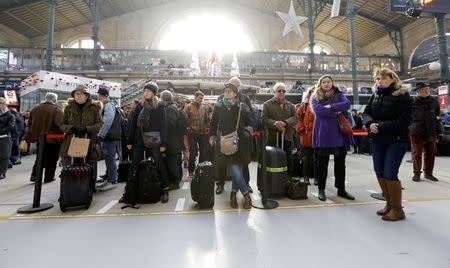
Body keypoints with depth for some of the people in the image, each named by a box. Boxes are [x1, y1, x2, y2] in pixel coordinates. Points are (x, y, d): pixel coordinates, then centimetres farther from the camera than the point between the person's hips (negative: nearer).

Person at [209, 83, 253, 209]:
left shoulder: (242, 107, 3)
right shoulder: (218, 106, 5)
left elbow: (250, 123, 7)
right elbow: (213, 123, 12)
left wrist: (247, 132, -9)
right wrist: (213, 136, 3)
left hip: (240, 142, 1)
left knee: (238, 168, 6)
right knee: (234, 169, -10)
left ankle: (234, 193, 26)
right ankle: (246, 194, 6)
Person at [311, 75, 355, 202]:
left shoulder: (339, 94, 11)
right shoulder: (316, 97, 6)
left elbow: (347, 104, -8)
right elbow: (318, 110, -12)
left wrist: (331, 107, -16)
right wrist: (336, 112, -10)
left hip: (339, 132, 2)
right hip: (323, 133, -2)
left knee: (340, 162, 9)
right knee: (322, 162, 4)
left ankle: (341, 189, 22)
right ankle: (321, 189, 16)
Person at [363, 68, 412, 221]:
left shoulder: (402, 95, -7)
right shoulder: (375, 95, 11)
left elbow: (404, 120, -15)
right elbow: (366, 113, 5)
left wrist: (381, 126, -21)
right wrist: (370, 123, -16)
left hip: (396, 140, -6)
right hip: (377, 140, 6)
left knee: (390, 174, -7)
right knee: (379, 172, 8)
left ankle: (397, 209, 11)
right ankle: (389, 204, 25)